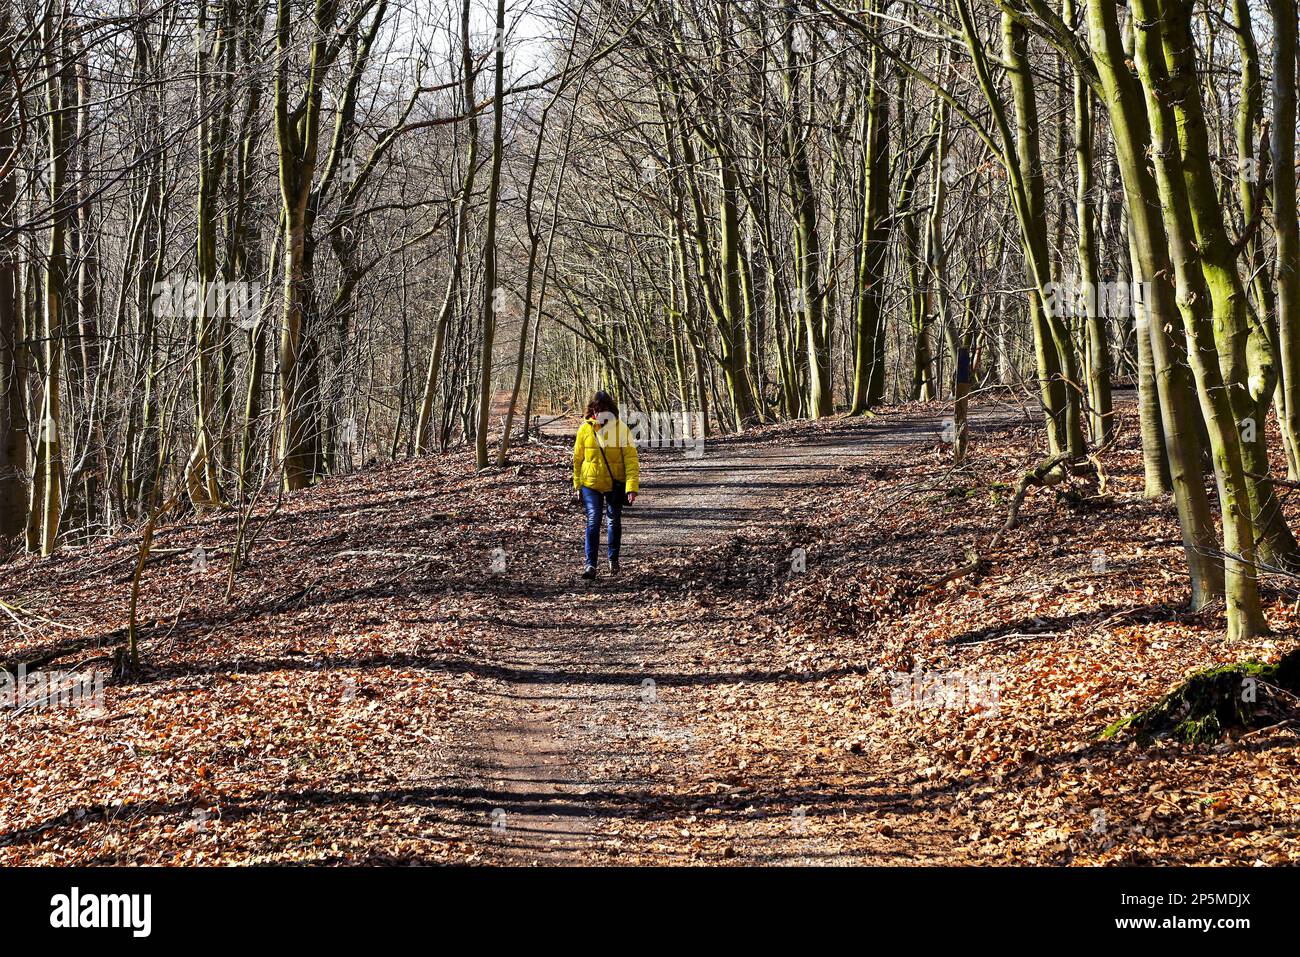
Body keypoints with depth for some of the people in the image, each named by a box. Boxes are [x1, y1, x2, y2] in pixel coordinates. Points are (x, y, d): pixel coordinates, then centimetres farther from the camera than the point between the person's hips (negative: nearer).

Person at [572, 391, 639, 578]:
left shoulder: (621, 429, -8)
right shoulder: (585, 429, -2)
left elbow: (631, 459, -9)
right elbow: (577, 458, 8)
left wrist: (632, 486, -18)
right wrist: (577, 485, 10)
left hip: (615, 484, 0)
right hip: (591, 483, 0)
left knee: (614, 521, 13)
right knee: (592, 522, -10)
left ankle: (613, 559, 31)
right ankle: (590, 564, -10)